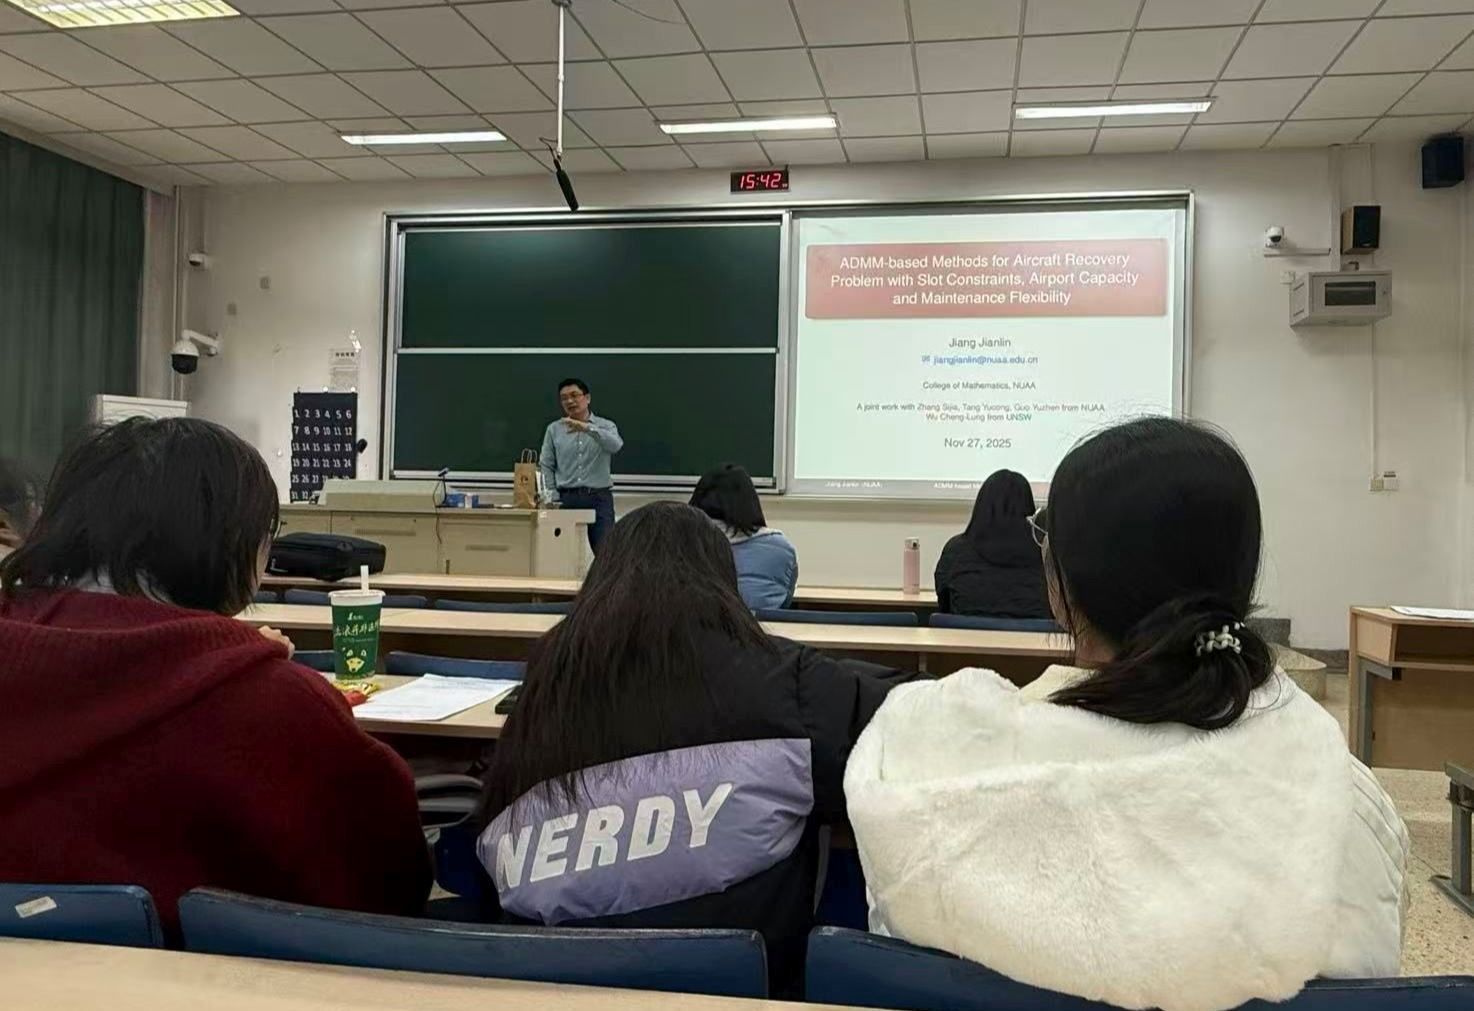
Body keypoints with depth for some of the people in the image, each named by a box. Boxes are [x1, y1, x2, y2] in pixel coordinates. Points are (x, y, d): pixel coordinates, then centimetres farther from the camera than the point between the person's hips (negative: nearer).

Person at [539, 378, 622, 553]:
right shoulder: (554, 429, 11)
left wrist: (587, 428, -28)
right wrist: (552, 497, -4)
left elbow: (615, 445, -16)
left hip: (599, 499, -1)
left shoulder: (606, 426, 7)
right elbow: (545, 466, 8)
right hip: (566, 499, 1)